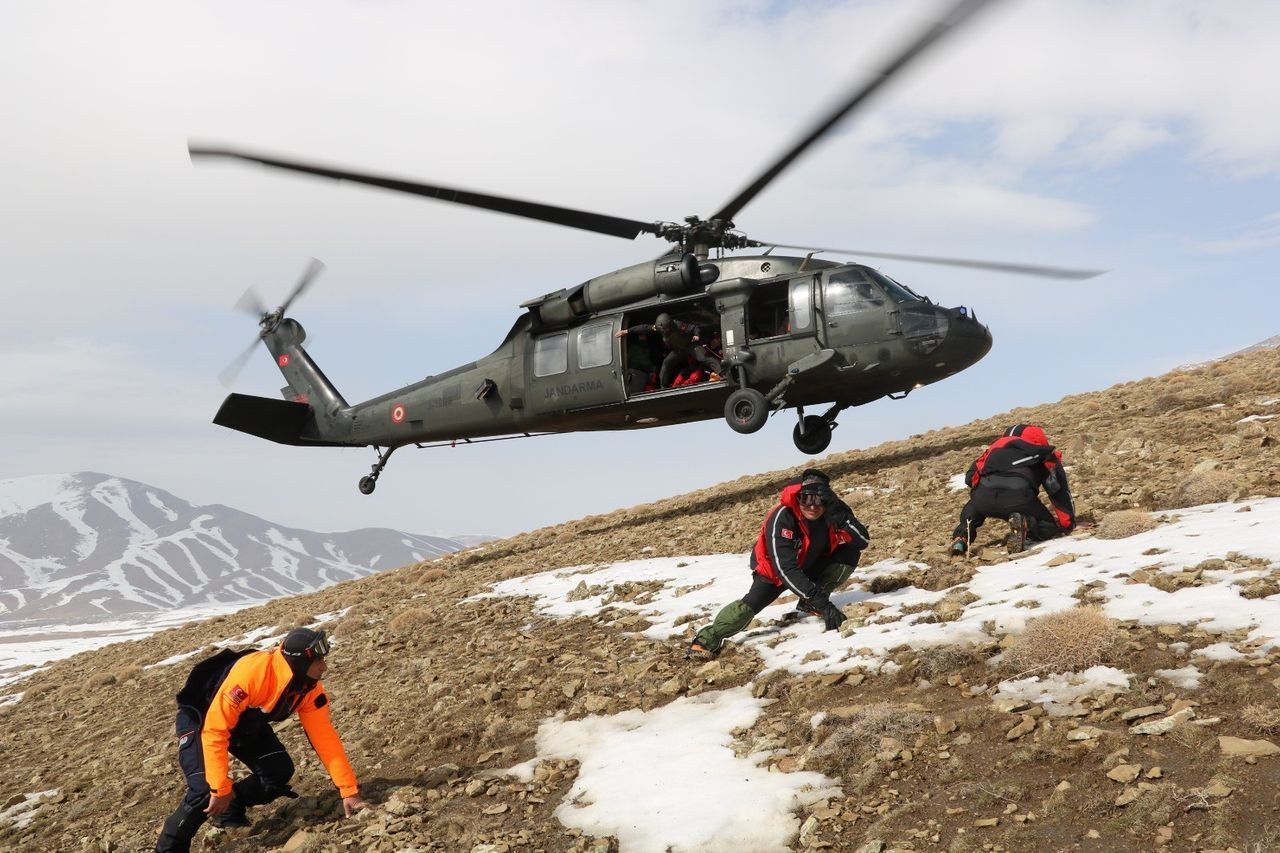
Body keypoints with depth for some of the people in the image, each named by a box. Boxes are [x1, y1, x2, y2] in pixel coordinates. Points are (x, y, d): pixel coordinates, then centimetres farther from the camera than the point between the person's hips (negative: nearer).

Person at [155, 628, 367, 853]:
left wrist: (349, 791, -16)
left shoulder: (311, 689, -20)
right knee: (206, 790, -21)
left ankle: (230, 810, 15)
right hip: (200, 716, -6)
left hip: (245, 721, 6)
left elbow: (325, 739, -14)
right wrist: (221, 789, -33)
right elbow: (214, 729, -38)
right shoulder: (252, 672, -41)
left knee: (280, 771, -9)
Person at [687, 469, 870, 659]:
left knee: (851, 553, -18)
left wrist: (841, 517, -43)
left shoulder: (833, 510, -22)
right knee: (752, 602, -29)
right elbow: (786, 569, -40)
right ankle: (708, 638, -23)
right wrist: (821, 601, -46)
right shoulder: (781, 519, -36)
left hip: (812, 566, 5)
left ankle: (810, 605, -8)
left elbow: (863, 541, -24)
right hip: (775, 570, -4)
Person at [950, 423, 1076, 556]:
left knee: (971, 509, 39)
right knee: (1049, 527, 21)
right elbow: (1059, 489, 30)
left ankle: (961, 539, 7)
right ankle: (1025, 524, -14)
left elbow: (971, 476, 31)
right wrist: (1068, 524, 39)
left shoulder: (998, 444, 36)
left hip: (984, 497, 3)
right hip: (1019, 497, -3)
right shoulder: (1045, 455, 31)